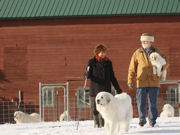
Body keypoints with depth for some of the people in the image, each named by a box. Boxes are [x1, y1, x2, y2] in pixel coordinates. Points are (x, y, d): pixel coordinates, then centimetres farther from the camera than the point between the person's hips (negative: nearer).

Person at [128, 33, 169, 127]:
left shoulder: (157, 52, 7)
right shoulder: (137, 53, 7)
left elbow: (165, 63, 14)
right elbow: (132, 68, 9)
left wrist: (161, 68, -9)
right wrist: (130, 81, 3)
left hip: (154, 81, 0)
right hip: (141, 82, 0)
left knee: (153, 103, 1)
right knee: (141, 102, 0)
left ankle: (152, 121, 9)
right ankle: (142, 119, 14)